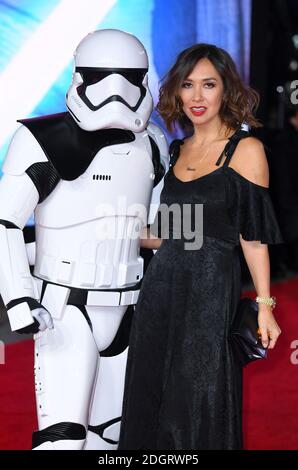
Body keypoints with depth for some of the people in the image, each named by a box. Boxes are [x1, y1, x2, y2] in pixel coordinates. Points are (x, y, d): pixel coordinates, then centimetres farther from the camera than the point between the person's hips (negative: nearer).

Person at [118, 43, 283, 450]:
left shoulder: (246, 150, -5)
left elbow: (253, 236, -8)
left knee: (199, 405, 1)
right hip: (161, 287, 6)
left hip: (211, 292, -6)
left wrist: (264, 306, -12)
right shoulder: (177, 151, 12)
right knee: (151, 400, 9)